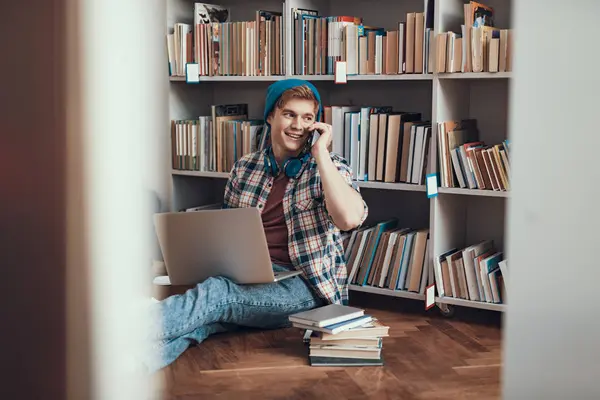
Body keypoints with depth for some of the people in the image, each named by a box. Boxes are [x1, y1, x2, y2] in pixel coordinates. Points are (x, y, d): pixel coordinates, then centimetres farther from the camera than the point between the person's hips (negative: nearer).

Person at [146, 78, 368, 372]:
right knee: (194, 325, -31)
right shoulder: (244, 168, 15)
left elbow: (349, 218, -18)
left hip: (302, 283, -4)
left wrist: (320, 153, -13)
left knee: (217, 293, -34)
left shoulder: (330, 167, 3)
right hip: (244, 276, 4)